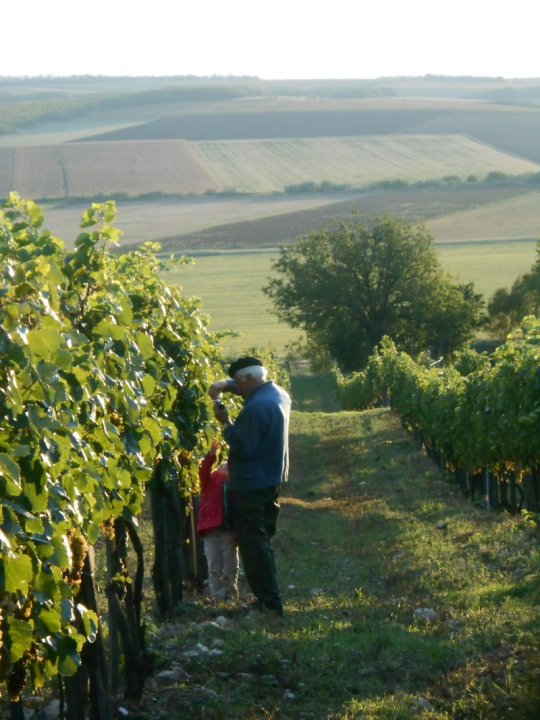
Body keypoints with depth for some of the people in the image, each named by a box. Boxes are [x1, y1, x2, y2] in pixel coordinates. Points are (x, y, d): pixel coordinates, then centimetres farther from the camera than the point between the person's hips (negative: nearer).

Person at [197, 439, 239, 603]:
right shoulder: (210, 481, 8)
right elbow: (203, 471, -12)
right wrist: (211, 455, -26)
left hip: (230, 532, 1)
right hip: (212, 529, -1)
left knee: (231, 568, 7)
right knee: (214, 567, 4)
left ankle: (230, 596, 17)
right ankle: (217, 597, 11)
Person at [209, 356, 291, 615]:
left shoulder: (256, 408, -24)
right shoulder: (278, 394, 7)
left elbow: (243, 448, -25)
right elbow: (249, 386, 23)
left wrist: (226, 423, -14)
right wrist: (224, 385, 6)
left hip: (251, 486, -10)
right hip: (273, 481, 10)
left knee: (253, 545, -2)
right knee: (264, 541, 18)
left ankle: (269, 601, -1)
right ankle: (270, 597, 23)